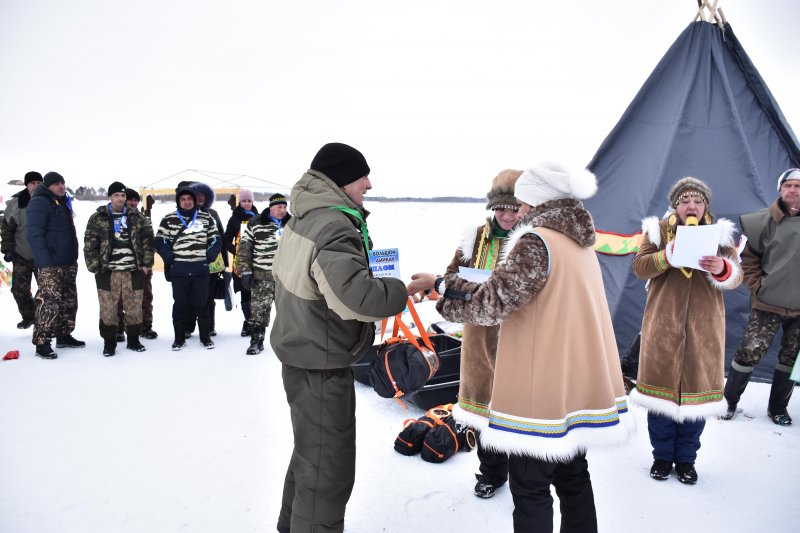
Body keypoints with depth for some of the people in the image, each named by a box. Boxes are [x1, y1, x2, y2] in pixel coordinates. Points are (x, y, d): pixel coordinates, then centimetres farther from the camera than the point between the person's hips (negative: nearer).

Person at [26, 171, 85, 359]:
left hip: (68, 262, 9)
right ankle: (42, 343, -6)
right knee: (48, 302, -12)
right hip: (50, 264, -9)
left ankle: (64, 336, 25)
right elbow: (35, 235, -17)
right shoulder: (39, 203, -10)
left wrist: (73, 256, 19)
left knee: (69, 300, 14)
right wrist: (45, 261, -23)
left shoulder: (63, 201, 18)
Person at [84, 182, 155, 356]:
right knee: (108, 310, 3)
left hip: (133, 271, 2)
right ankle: (109, 342, 17)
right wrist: (95, 267, -4)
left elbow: (148, 241, 8)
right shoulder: (98, 218, 2)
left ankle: (133, 340, 22)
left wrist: (146, 264, 2)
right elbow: (90, 245, 1)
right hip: (108, 272, -1)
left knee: (134, 308, 7)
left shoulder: (137, 217, 8)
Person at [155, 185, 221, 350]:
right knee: (180, 304, 7)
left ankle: (205, 336, 18)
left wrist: (209, 256, -1)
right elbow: (160, 241, 5)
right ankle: (179, 338, 18)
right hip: (178, 270, 0)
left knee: (202, 303, 6)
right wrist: (170, 258, -6)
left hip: (200, 269, 1)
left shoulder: (206, 218, 8)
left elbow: (216, 239, 11)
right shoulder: (169, 219, 5)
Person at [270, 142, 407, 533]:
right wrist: (408, 289, -23)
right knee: (329, 468, 4)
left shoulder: (302, 219, 5)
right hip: (323, 365, -10)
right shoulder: (334, 227, -25)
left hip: (299, 352, 10)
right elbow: (358, 296, -37)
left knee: (311, 452, 28)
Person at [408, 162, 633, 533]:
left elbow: (493, 302, -21)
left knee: (530, 487, 4)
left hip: (543, 388, -9)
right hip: (580, 382, 9)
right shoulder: (580, 243, 10)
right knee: (573, 477, 21)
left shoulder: (536, 241, -16)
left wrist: (438, 284, -11)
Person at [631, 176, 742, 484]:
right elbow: (640, 267, -6)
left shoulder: (720, 234, 8)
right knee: (661, 386, 3)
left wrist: (723, 270, -25)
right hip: (663, 323, -1)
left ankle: (686, 458, 23)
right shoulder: (656, 230, 5)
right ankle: (662, 456, 20)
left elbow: (736, 276, -2)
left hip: (704, 326, 1)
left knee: (696, 389, 6)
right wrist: (667, 255, -24)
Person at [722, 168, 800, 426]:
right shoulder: (766, 221, -6)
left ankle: (778, 407, 28)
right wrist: (758, 286, -4)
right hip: (768, 304, -2)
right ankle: (729, 400, 13)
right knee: (749, 353, -4)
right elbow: (749, 258, 2)